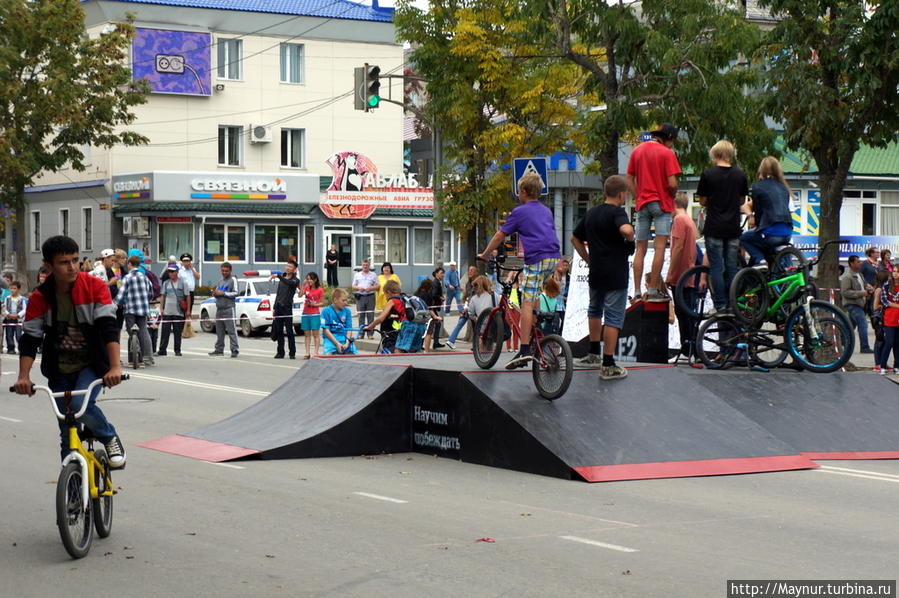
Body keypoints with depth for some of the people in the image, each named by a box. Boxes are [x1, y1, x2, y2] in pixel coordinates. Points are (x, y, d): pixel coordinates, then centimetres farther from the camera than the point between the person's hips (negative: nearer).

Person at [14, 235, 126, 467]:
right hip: (60, 370, 3)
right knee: (67, 432, 4)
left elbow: (108, 327, -21)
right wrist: (24, 376, -22)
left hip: (92, 365, -3)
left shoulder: (95, 287, -13)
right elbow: (30, 338, -8)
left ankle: (111, 439, -2)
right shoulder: (39, 298, -7)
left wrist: (115, 366, -33)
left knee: (81, 403, -29)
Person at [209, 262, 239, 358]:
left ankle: (235, 350, -15)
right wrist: (215, 293, 2)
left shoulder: (233, 280, -1)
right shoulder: (220, 281, 20)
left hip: (228, 309, -7)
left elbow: (235, 293, -9)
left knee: (231, 330, -11)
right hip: (219, 309, 7)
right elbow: (216, 292, 26)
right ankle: (219, 349, 18)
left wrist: (222, 293, -12)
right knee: (219, 331, 11)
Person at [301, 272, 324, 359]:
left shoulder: (320, 290, -4)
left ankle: (316, 352, -1)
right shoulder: (306, 287, 9)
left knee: (316, 334, -3)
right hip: (305, 313, 5)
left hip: (315, 314, -5)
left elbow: (322, 302, -1)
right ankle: (307, 353, 10)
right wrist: (303, 285, -8)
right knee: (307, 334, 7)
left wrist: (315, 304, -17)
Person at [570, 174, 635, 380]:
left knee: (595, 310, 26)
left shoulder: (591, 213, 11)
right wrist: (630, 239, -13)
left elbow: (575, 238, 19)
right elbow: (626, 230, -34)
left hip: (595, 273, 7)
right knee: (613, 318, -4)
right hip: (615, 275, -7)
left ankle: (594, 354, 34)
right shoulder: (617, 212, -13)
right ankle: (608, 366, -7)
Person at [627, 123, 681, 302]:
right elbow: (672, 184, -14)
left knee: (640, 249, 8)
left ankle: (637, 292, 6)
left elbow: (629, 179, 9)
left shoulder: (637, 151, 9)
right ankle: (653, 290, -10)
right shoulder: (667, 153, -9)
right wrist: (673, 195, 5)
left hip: (642, 204, 5)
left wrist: (638, 198, 12)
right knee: (660, 247, -5)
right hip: (661, 203, -5)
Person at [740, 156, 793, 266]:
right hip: (787, 233, 7)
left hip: (771, 233, -7)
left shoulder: (757, 186, -1)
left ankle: (759, 258, -6)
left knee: (743, 238, 13)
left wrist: (757, 225, 21)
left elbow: (758, 211, 2)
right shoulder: (783, 187, 16)